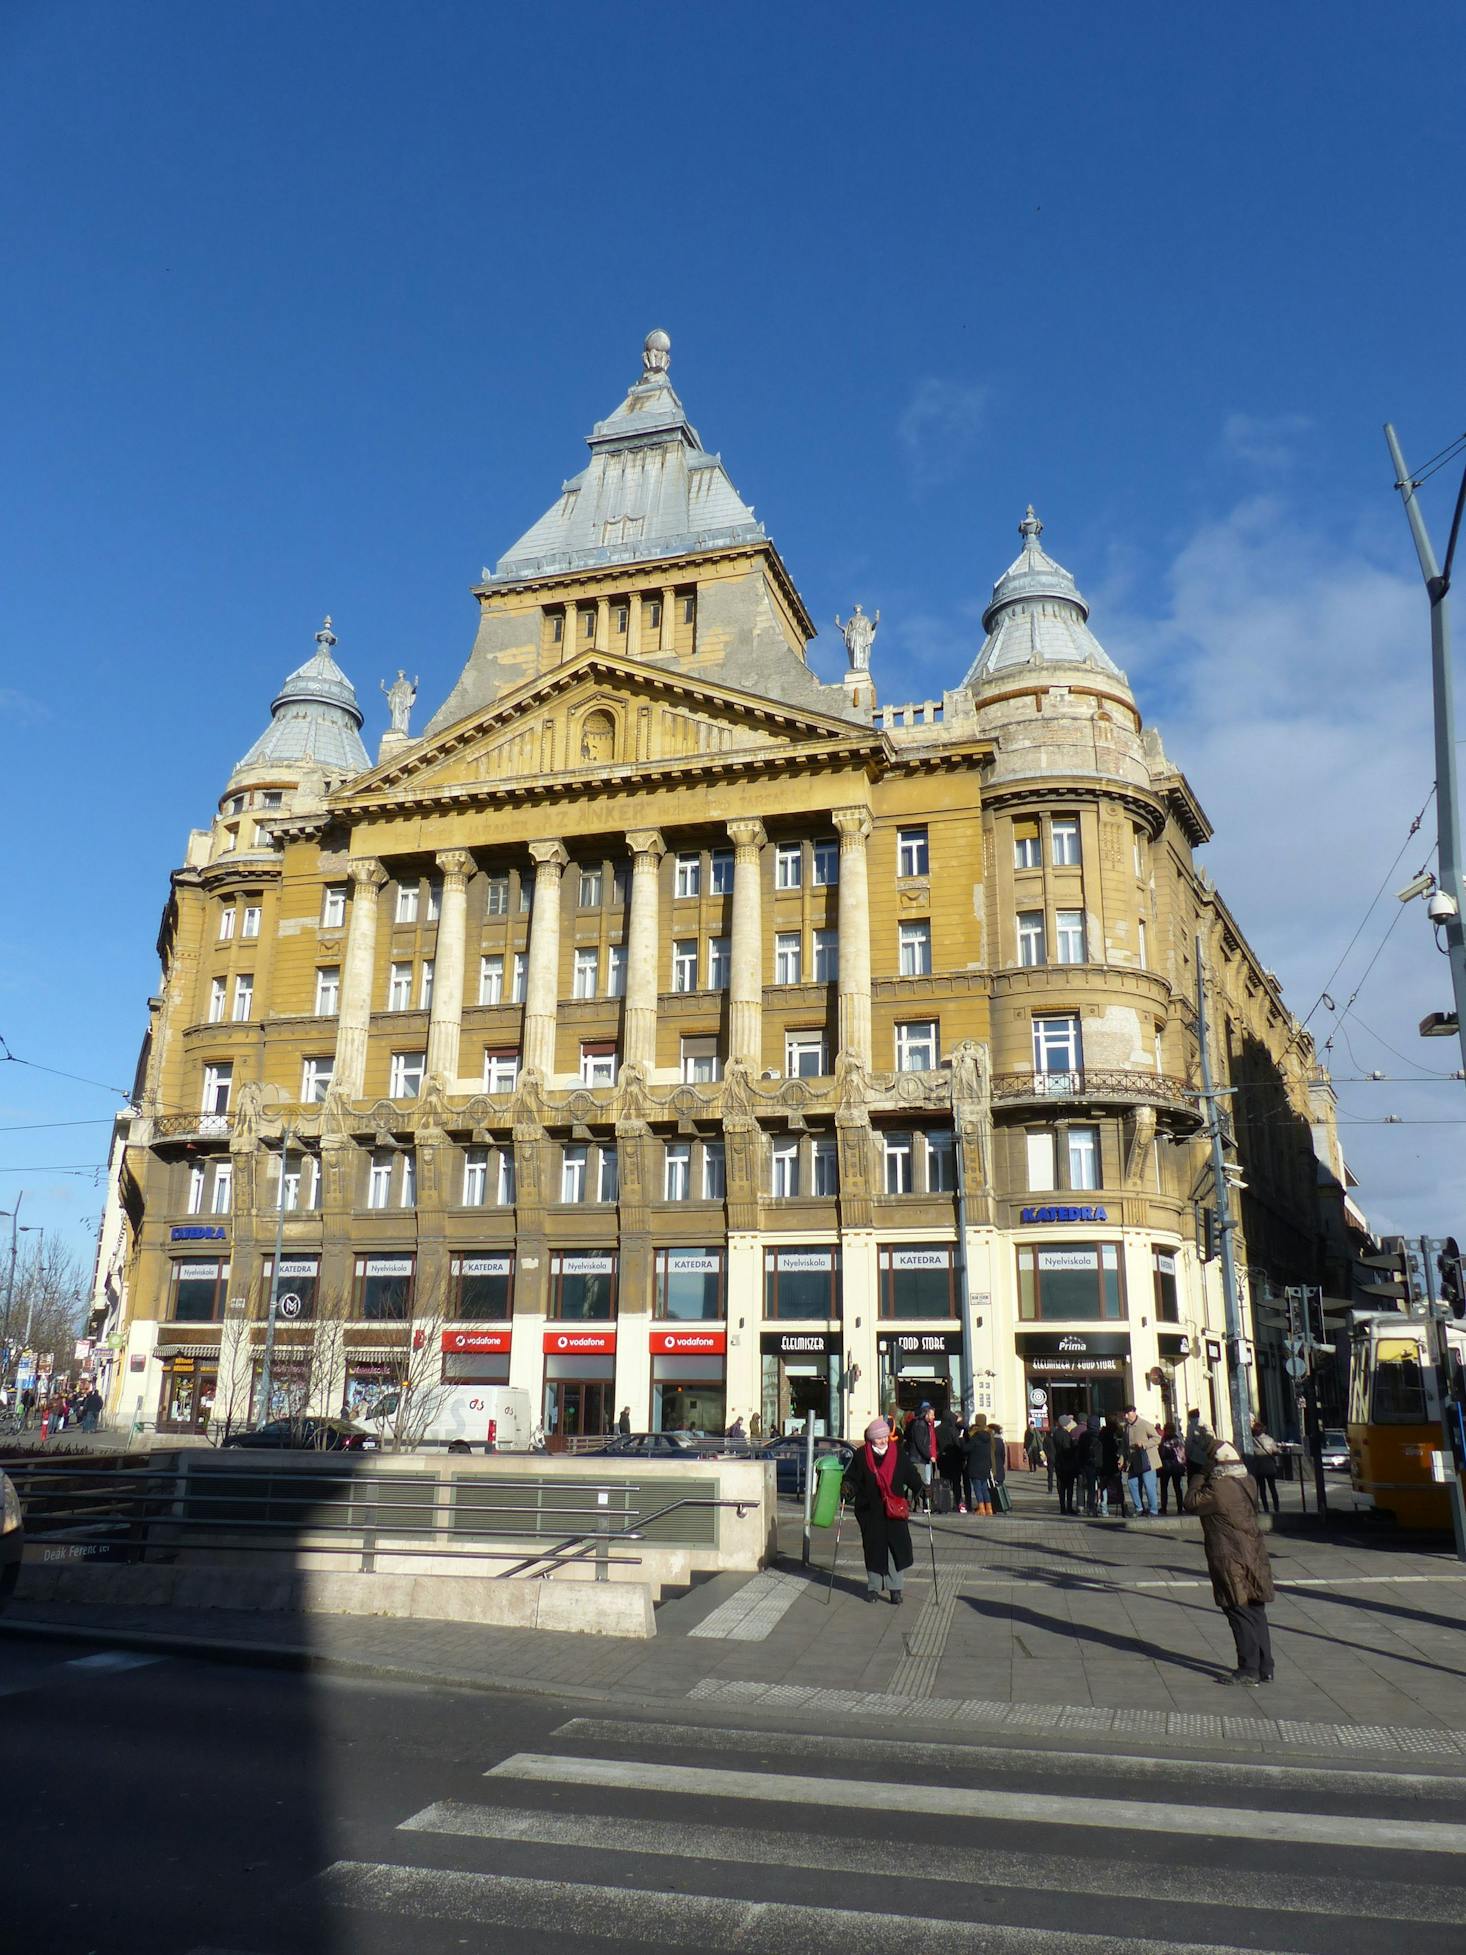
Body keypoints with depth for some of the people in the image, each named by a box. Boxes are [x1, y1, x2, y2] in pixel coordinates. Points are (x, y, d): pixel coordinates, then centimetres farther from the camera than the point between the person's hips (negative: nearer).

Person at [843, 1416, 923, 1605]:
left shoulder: (899, 1453, 4)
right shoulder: (861, 1455, 1)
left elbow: (912, 1476, 6)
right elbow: (852, 1478, 3)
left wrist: (919, 1489, -10)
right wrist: (848, 1488, -18)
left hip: (895, 1510, 0)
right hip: (869, 1510, 0)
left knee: (898, 1547, -8)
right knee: (873, 1549, 6)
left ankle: (895, 1588, 3)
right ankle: (873, 1588, 22)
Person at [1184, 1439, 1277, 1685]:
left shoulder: (1218, 1487, -19)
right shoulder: (1248, 1481, 6)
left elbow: (1191, 1503, -10)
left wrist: (1200, 1476, -2)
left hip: (1231, 1561, -8)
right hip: (1255, 1556, 8)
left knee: (1240, 1613, -1)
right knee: (1256, 1613, 12)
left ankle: (1249, 1669, 2)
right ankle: (1265, 1668, 17)